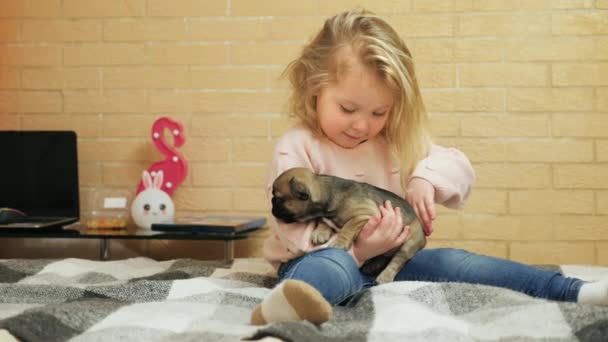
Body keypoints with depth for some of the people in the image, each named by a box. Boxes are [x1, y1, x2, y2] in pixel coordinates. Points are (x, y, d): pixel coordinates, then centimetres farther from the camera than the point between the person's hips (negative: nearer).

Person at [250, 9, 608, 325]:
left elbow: (459, 165, 10)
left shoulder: (395, 142, 11)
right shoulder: (297, 148, -9)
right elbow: (293, 226, -18)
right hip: (326, 256, -6)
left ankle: (575, 292, -18)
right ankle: (284, 305, -77)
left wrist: (428, 177, -15)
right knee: (331, 268, -39)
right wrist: (355, 249, -32)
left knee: (450, 261, -12)